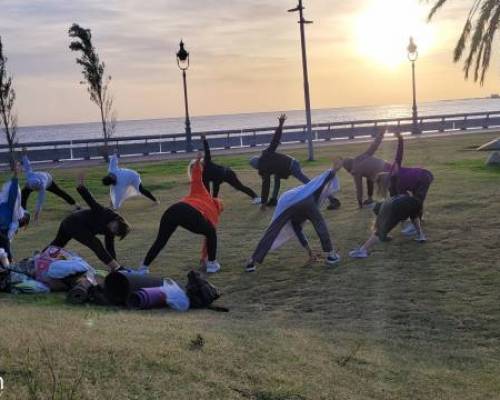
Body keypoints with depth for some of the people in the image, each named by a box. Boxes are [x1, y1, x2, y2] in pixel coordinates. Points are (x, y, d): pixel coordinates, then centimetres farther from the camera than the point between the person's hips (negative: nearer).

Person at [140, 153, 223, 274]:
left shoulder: (202, 195, 38)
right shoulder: (214, 215, 33)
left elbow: (196, 178, 27)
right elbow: (209, 237, 40)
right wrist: (204, 258, 50)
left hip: (173, 210, 3)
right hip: (192, 215, -3)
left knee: (160, 241, 20)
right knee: (211, 234, 25)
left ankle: (144, 267, 25)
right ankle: (212, 264, 26)